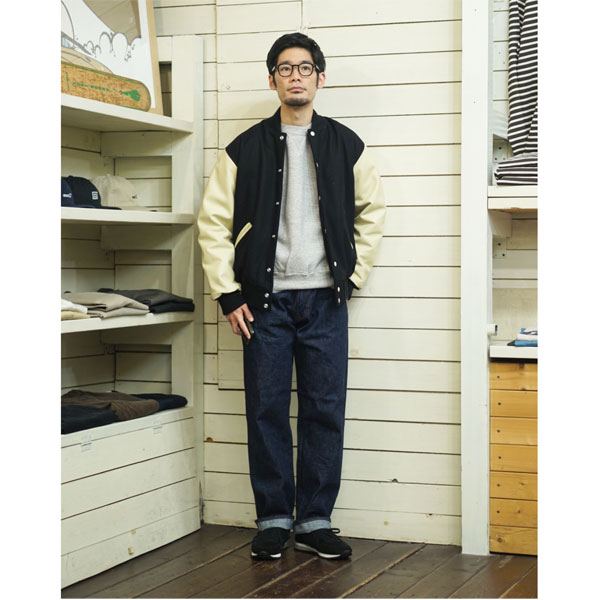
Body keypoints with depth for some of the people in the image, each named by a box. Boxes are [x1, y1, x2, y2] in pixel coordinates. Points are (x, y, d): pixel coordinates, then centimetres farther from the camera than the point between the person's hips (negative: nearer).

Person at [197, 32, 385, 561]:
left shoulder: (345, 145, 8)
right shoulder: (246, 149, 5)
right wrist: (228, 293, -2)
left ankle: (315, 520, 12)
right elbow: (214, 221, 3)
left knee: (325, 410, 2)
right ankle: (274, 519, 14)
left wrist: (352, 275, 6)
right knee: (267, 411, 2)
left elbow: (372, 212, 14)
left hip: (325, 300, 1)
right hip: (266, 299, 0)